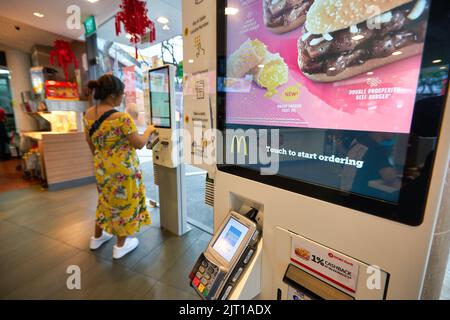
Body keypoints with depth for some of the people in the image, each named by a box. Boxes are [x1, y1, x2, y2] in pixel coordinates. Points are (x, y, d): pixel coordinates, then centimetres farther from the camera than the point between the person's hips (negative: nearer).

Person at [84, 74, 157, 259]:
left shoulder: (88, 114, -1)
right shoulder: (121, 118, -24)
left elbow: (90, 143, 10)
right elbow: (139, 144, -17)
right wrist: (149, 130, 0)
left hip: (101, 168, 7)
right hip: (122, 169, -7)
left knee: (106, 200, 26)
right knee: (124, 203, 11)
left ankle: (97, 237, 45)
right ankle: (121, 245, 28)